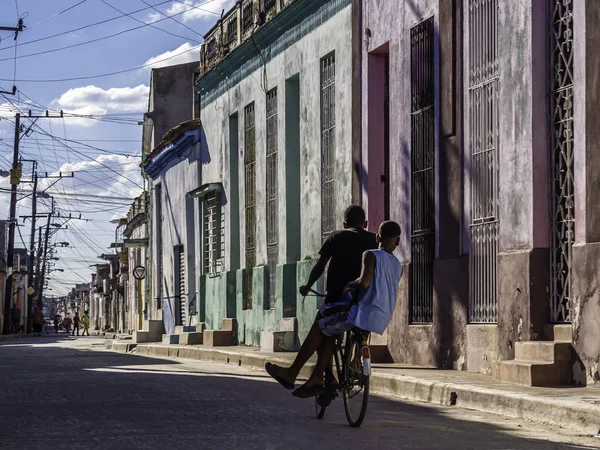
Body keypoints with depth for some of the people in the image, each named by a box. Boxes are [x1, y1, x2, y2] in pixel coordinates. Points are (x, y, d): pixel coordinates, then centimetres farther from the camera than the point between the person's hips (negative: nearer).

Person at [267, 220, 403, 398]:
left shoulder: (371, 255, -5)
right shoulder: (398, 266, 16)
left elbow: (364, 282, -21)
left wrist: (349, 285, -1)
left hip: (363, 314, -7)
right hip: (382, 321, 8)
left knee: (318, 327, 8)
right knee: (328, 332, 23)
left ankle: (291, 374, 11)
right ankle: (316, 380, 18)